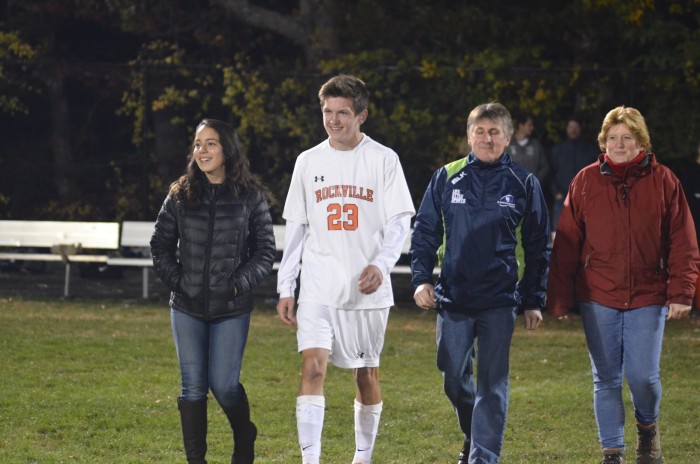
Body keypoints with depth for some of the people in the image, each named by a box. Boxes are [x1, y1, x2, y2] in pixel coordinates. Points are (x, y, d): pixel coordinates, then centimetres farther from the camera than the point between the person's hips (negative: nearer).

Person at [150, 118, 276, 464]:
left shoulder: (250, 197, -2)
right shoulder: (180, 195, 4)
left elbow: (266, 251, 0)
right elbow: (160, 244, 9)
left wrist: (240, 283, -11)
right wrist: (175, 280, -2)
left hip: (231, 309, -2)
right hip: (187, 308, 2)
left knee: (223, 384, -4)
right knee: (193, 387, 2)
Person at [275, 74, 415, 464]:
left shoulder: (383, 159, -1)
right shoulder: (309, 161, 7)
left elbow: (400, 223, -2)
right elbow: (296, 227, 11)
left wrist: (381, 264, -20)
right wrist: (286, 288, 6)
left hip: (367, 288, -1)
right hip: (318, 288, 1)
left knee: (367, 373, 9)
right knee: (313, 367, -14)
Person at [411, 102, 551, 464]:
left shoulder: (523, 184, 3)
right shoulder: (447, 178, 5)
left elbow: (538, 247, 7)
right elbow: (425, 231, 9)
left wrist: (534, 301, 4)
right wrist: (421, 279, -2)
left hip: (500, 301, -1)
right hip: (453, 298, 2)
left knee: (492, 383, -3)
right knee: (454, 379, 6)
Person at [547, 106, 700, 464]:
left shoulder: (662, 181, 1)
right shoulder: (585, 182, 3)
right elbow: (566, 244, 4)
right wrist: (558, 297, 1)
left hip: (647, 297, -1)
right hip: (598, 298, 1)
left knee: (643, 376, -4)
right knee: (606, 379, 4)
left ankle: (647, 428, 27)